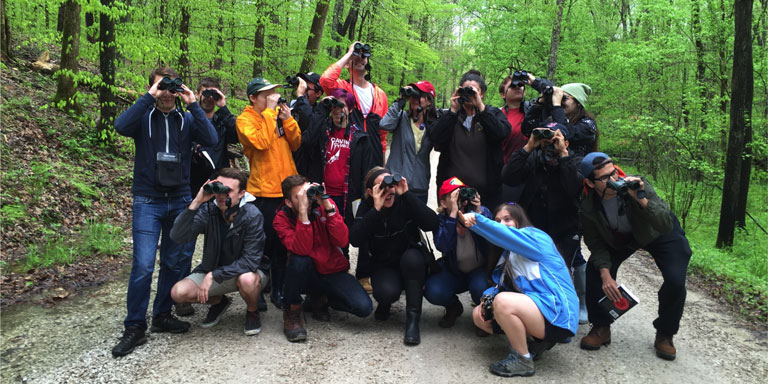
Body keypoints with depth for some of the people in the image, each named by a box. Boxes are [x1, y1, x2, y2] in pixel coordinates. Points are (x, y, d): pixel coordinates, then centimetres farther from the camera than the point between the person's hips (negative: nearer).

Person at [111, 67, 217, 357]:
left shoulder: (186, 119, 7)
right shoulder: (143, 116, 2)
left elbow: (211, 139, -11)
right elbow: (121, 126, -21)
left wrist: (193, 104, -16)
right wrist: (150, 98, -20)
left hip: (180, 200, 3)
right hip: (147, 202, -3)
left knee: (175, 262, 9)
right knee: (143, 265, -9)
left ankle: (162, 315, 25)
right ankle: (135, 327, 3)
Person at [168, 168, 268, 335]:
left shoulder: (252, 216, -24)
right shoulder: (208, 210, -13)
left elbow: (250, 261, -26)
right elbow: (177, 236, -24)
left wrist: (213, 275, -29)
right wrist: (195, 203, -34)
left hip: (247, 270, -3)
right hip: (213, 269, 4)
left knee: (247, 280, -38)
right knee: (178, 292, -17)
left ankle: (252, 312, -2)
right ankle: (219, 301, 14)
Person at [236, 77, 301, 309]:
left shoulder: (278, 115, 13)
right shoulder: (245, 120, -4)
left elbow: (295, 144, 9)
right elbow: (261, 142, -22)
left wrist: (288, 120, -4)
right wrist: (269, 111, -16)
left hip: (287, 187, 6)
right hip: (264, 190, -5)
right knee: (266, 242, 1)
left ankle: (279, 291, 24)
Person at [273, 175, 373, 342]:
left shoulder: (325, 205, -8)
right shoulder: (282, 219, -13)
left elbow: (342, 241, -21)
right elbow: (302, 250, -31)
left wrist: (327, 206, -28)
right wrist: (303, 211, -38)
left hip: (334, 271, 2)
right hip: (306, 274, -2)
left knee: (364, 307, -20)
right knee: (299, 260, -36)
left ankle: (320, 298, 10)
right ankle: (291, 312, -10)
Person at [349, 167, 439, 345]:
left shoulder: (404, 202, -10)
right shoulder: (367, 207, -7)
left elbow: (432, 224, -27)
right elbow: (355, 240, -24)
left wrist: (407, 195, -29)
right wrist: (376, 209, -31)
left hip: (412, 264, 1)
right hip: (383, 265, 0)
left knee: (411, 256, -35)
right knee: (387, 291, -33)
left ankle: (413, 319, -23)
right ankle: (385, 303, 8)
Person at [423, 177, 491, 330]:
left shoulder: (483, 212, -13)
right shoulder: (441, 220, -11)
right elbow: (442, 246, -31)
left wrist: (479, 212, -35)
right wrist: (453, 214, -36)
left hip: (480, 269, -1)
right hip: (453, 271, 2)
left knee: (480, 288, -35)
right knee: (432, 290, -26)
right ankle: (454, 308, 12)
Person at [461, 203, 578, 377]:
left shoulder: (534, 236, -5)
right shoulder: (509, 254, 19)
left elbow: (505, 234, -26)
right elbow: (501, 285, 14)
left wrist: (476, 220, -32)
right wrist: (487, 297, -6)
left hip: (557, 312, -9)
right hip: (534, 307, 9)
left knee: (503, 301, -32)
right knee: (479, 316, 6)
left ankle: (523, 361, -13)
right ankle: (538, 339, 9)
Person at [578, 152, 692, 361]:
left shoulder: (637, 185, -36)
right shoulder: (587, 207, -26)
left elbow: (666, 226, -40)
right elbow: (596, 243, -14)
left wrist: (641, 199, -54)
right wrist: (605, 274, -28)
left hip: (660, 234, -2)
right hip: (621, 238, 2)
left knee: (675, 281, -19)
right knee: (595, 269, -17)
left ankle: (664, 335, 7)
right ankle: (601, 328, 3)